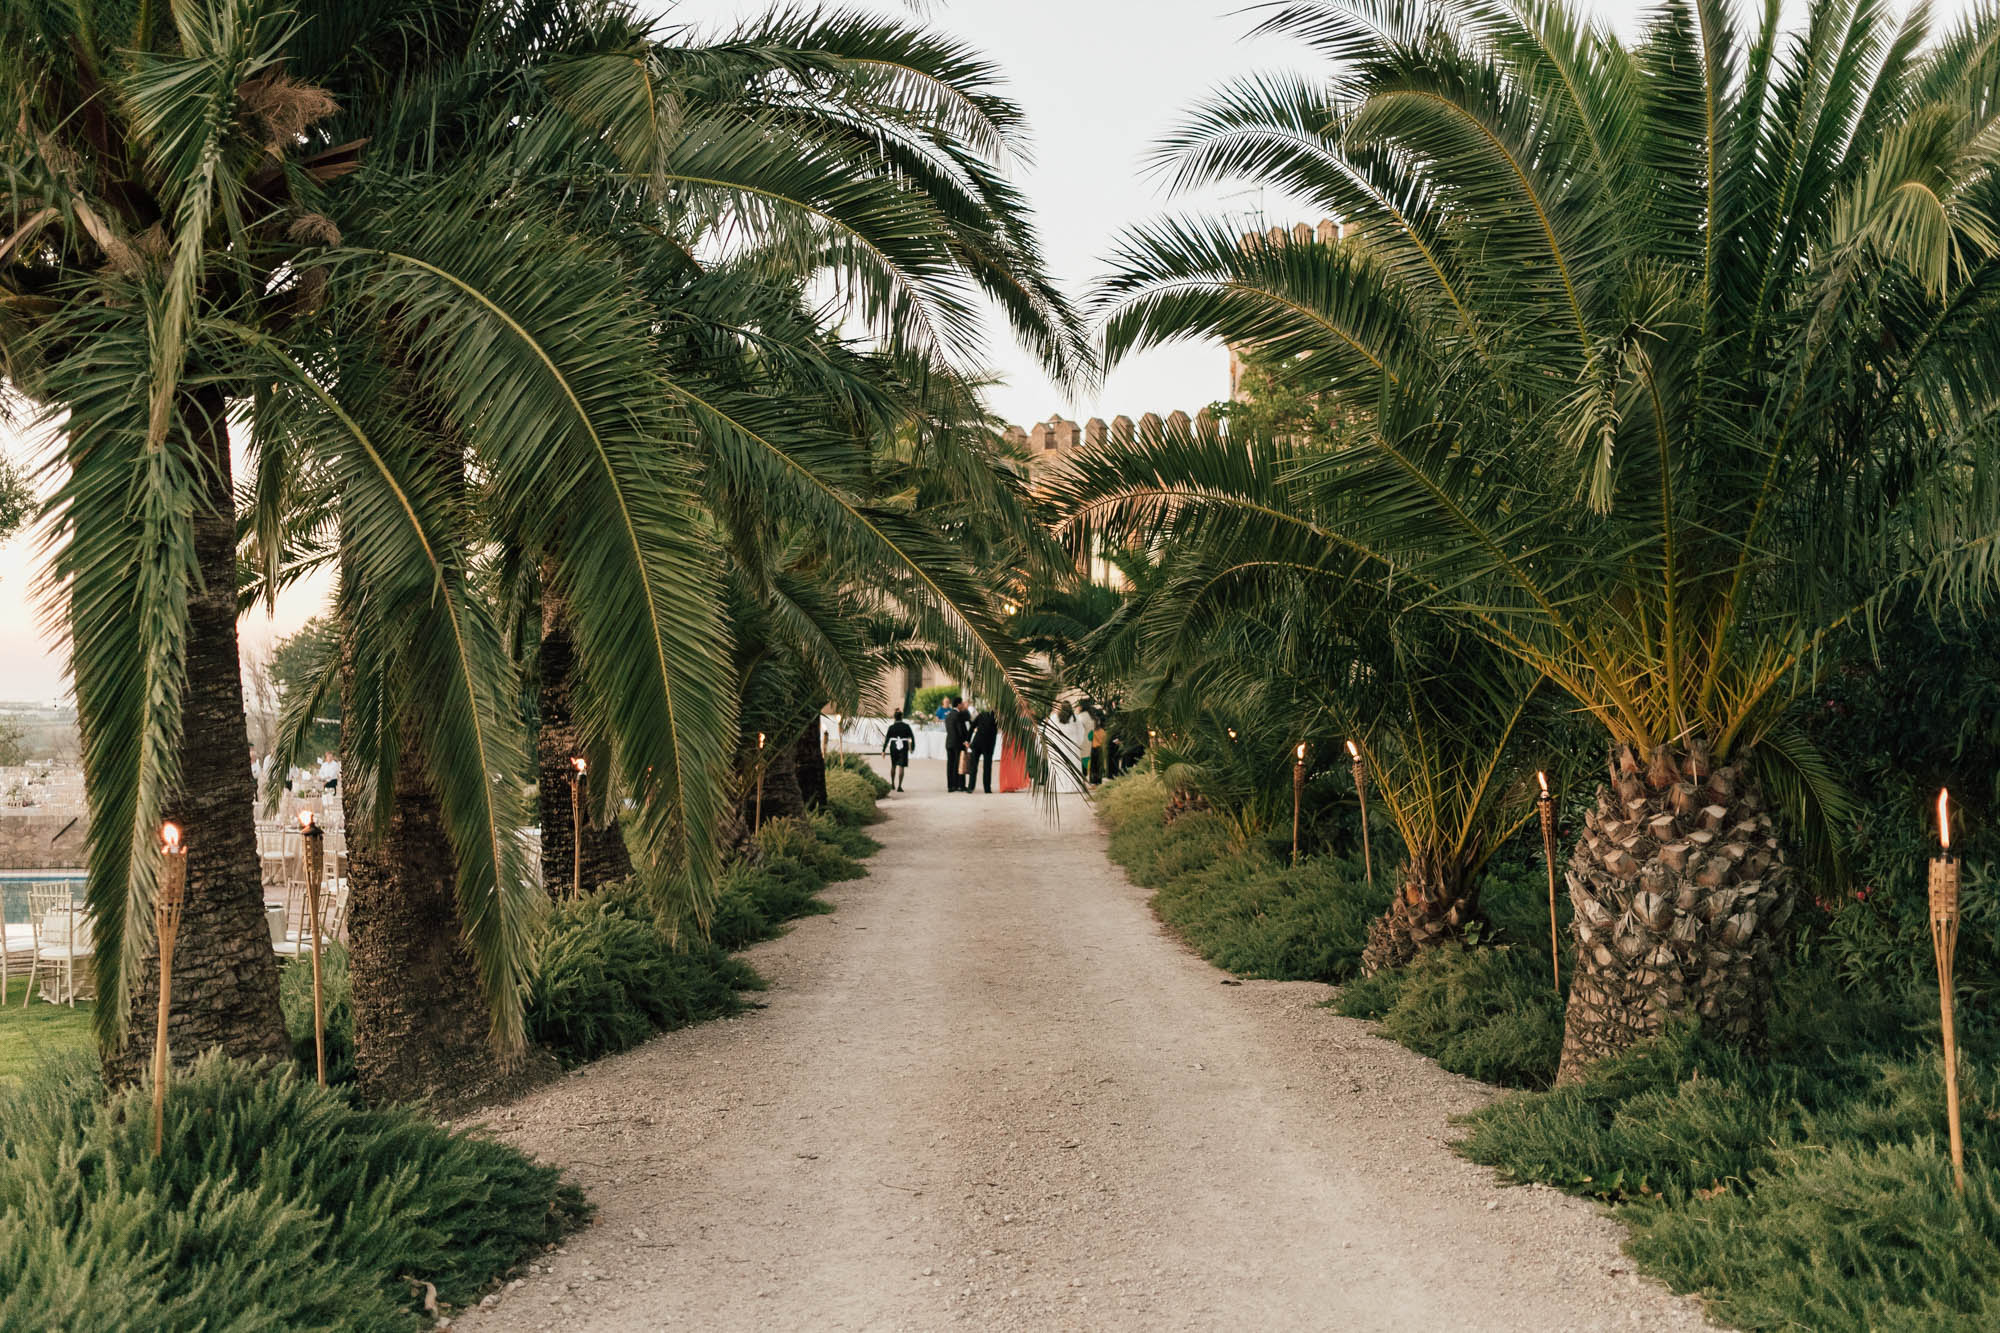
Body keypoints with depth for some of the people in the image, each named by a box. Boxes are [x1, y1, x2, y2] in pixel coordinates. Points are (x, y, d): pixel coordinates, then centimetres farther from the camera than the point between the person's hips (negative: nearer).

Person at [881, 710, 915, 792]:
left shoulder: (891, 727, -4)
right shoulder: (906, 726, -4)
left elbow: (887, 739, -4)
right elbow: (912, 737, -1)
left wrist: (884, 750, 0)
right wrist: (912, 747, 12)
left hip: (893, 748, 1)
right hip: (903, 748, -1)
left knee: (893, 765, 20)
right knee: (901, 766, -3)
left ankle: (892, 784, 28)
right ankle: (899, 786, -13)